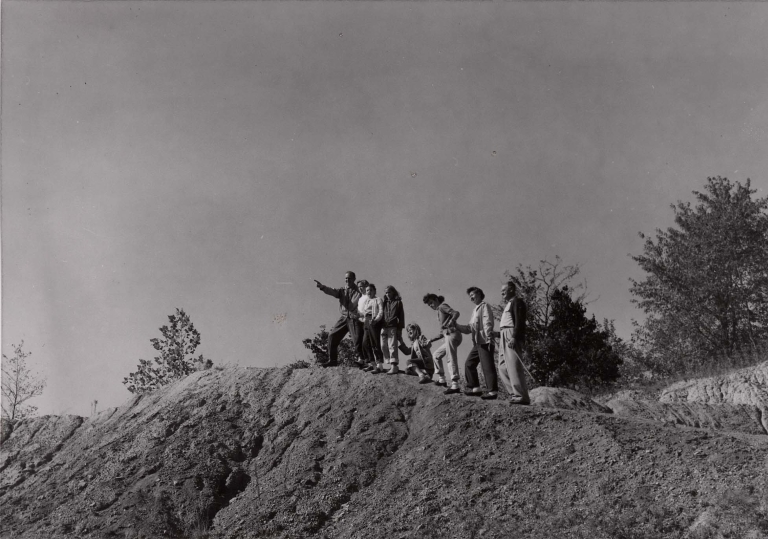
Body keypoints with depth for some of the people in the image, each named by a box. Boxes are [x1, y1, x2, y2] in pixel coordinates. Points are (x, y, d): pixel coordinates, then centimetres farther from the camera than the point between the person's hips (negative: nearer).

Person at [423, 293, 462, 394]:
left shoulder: (442, 306, 2)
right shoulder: (440, 312, 27)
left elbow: (456, 313, -18)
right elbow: (442, 333, 28)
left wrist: (450, 322, -32)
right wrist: (431, 340, 26)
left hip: (452, 335, -10)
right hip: (448, 336, 10)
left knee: (451, 360, -15)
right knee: (436, 355, 22)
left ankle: (455, 385, -22)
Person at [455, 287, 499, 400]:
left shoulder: (484, 306, -1)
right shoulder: (475, 310, 23)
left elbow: (488, 323, -13)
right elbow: (469, 328, 23)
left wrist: (489, 337, -23)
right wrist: (456, 326, 13)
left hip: (485, 342, -9)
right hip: (477, 343, 9)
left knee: (487, 366, -9)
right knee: (469, 364, 11)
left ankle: (492, 391, -7)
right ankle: (475, 388, 16)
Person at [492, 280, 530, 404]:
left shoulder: (517, 302, -2)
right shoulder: (508, 304, 25)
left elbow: (519, 321, -14)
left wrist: (514, 337, -22)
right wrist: (497, 334, 18)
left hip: (512, 336, -10)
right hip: (504, 338, 10)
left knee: (514, 366, -14)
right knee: (503, 368, 7)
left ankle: (521, 396, -13)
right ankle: (515, 393, 8)